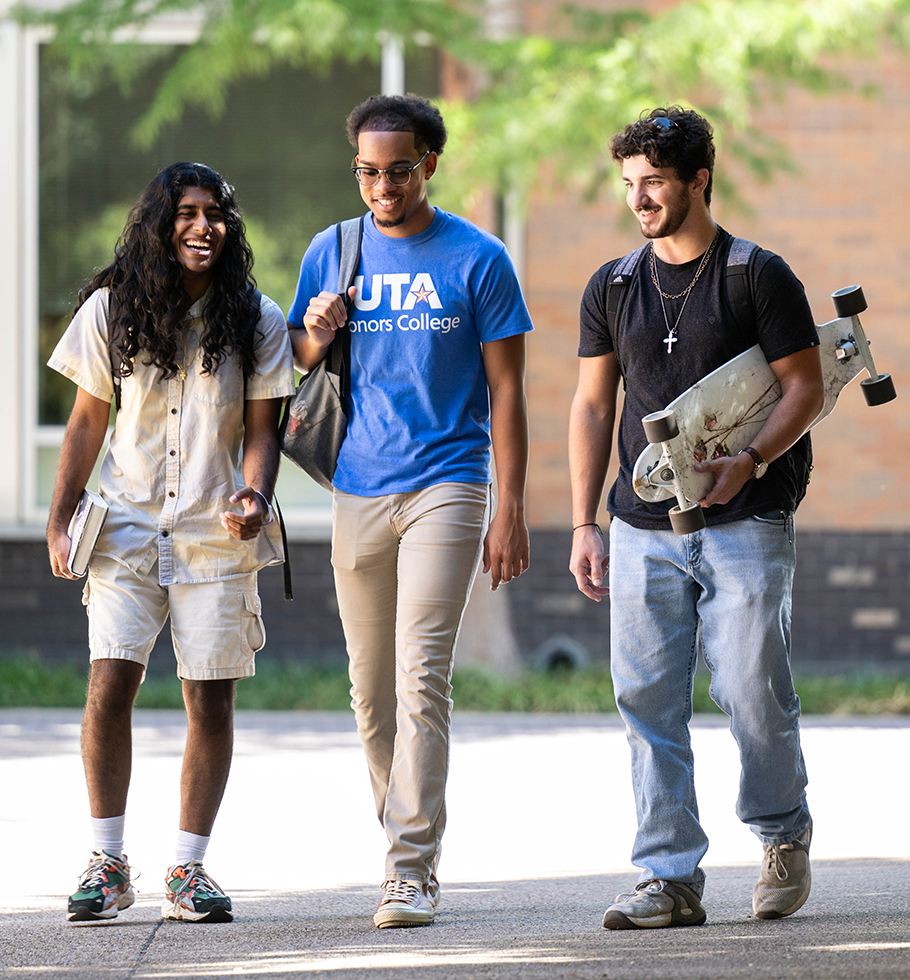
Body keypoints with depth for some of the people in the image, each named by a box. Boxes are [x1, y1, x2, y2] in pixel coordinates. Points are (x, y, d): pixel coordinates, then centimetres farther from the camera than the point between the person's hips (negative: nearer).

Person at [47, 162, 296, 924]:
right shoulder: (112, 310, 3)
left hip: (217, 534, 0)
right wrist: (59, 519, 3)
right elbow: (89, 421, 8)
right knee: (111, 683, -12)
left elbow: (261, 431, 3)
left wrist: (254, 498, -16)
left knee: (211, 698, 0)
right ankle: (108, 863, -2)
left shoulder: (256, 320, 2)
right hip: (129, 527, 0)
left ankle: (189, 869, 9)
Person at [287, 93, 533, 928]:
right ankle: (404, 839, 21)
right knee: (372, 687, 8)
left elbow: (506, 391, 1)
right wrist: (314, 337, -7)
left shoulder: (477, 259, 0)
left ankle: (414, 867, -14)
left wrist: (510, 511, -5)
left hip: (446, 485, -4)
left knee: (422, 678, -13)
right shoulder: (332, 254, 10)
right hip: (357, 493, 4)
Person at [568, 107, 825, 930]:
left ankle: (785, 835, 20)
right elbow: (593, 407, 14)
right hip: (644, 529, 4)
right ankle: (670, 878, 1)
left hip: (746, 523, -4)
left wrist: (750, 460, -20)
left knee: (752, 692, -6)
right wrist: (583, 524, 6)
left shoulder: (760, 277, -1)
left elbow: (806, 387, -2)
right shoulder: (613, 288, 12)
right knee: (649, 704, -3)